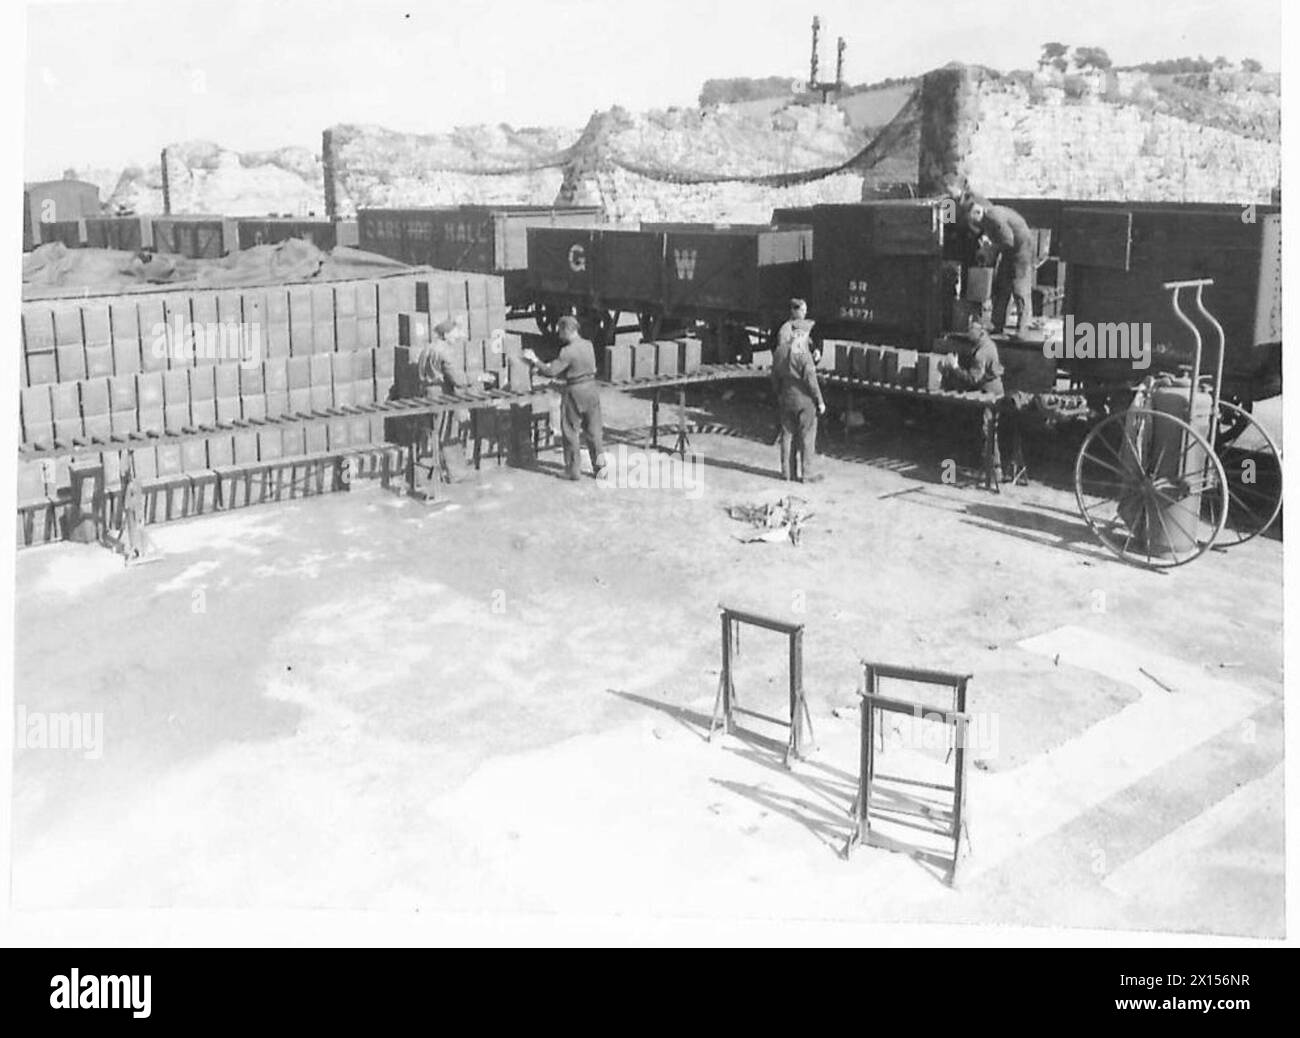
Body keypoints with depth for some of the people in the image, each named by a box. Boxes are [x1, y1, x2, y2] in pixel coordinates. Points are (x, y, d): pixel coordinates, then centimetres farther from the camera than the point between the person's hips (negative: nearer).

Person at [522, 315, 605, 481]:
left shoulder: (567, 352, -20)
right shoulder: (589, 346, 2)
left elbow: (550, 372, -18)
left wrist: (535, 360, -6)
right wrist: (563, 374, 17)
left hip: (575, 392, -6)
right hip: (591, 387, 6)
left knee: (571, 432, 6)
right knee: (594, 430, 14)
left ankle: (574, 470, 11)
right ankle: (600, 465, 19)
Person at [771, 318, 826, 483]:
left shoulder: (779, 351, 3)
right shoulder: (803, 353, -18)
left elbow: (775, 378, 10)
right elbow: (811, 380, -18)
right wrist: (820, 401, -10)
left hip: (785, 400, 6)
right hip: (804, 401, -6)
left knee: (788, 435, 13)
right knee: (807, 437, 2)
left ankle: (787, 471, 18)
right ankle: (806, 474, 6)